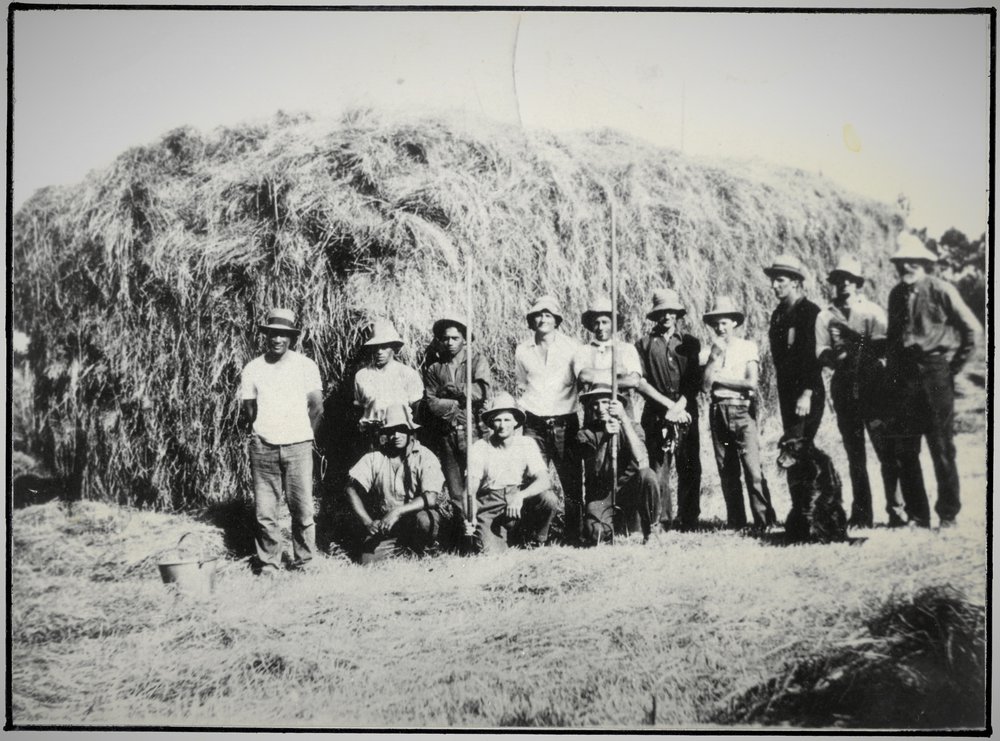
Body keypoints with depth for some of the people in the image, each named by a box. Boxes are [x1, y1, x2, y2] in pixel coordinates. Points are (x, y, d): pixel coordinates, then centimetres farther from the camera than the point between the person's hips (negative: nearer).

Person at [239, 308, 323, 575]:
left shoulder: (305, 365, 3)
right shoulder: (252, 369, 7)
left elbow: (316, 407, 5)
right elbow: (247, 410, 12)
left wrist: (302, 436, 8)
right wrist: (261, 433, 7)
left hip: (298, 446, -1)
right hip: (263, 449, 1)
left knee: (302, 508, -2)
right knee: (264, 510, 0)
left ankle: (303, 562, 11)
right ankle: (268, 563, 11)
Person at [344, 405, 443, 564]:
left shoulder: (424, 457, -8)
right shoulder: (374, 458, 0)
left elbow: (430, 498, -18)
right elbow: (352, 489, -4)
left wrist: (397, 512, -29)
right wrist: (368, 522, -16)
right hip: (384, 524, 2)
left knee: (423, 519, -35)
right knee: (369, 560, -21)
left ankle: (418, 553, -5)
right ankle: (402, 549, 9)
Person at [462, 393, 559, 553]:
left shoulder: (527, 444, 0)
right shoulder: (479, 448, -3)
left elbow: (544, 481, -12)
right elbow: (471, 488, -7)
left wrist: (520, 496, -31)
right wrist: (469, 518, -25)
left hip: (521, 504, 2)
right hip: (490, 508, -2)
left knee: (549, 499, -26)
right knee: (491, 553, -25)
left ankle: (533, 544, -1)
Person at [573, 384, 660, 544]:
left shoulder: (629, 427, 1)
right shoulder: (585, 434, 1)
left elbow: (641, 460, -21)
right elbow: (594, 469, -15)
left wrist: (624, 419, -25)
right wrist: (605, 438, -28)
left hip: (627, 487, 1)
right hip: (600, 494, -1)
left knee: (647, 475, -32)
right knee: (595, 534, -29)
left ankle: (649, 531, -11)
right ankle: (616, 522, 8)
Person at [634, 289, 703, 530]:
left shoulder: (690, 343, 16)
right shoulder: (645, 344, 9)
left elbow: (696, 381, 9)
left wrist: (680, 405, -6)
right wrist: (668, 404, -8)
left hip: (686, 414, 2)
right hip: (656, 415, -1)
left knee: (690, 469, -2)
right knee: (658, 468, -6)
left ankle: (689, 520, 3)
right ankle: (661, 520, -3)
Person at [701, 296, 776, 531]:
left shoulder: (748, 347, 5)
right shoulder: (711, 351, 13)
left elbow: (751, 383, -7)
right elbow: (706, 385, 0)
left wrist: (718, 379, -2)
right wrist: (715, 355, -4)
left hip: (741, 410, -3)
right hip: (718, 412, 4)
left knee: (752, 467, -12)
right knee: (726, 470, 3)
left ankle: (764, 520, -10)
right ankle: (735, 520, 9)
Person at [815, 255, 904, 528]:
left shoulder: (872, 310, 7)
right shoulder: (825, 316, 11)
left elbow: (886, 344, -5)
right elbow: (822, 353, 1)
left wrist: (864, 346, -22)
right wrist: (837, 356, -19)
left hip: (873, 385, -2)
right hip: (844, 388, 2)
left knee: (885, 448, -9)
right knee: (854, 453, 7)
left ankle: (897, 510, -5)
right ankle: (861, 514, 12)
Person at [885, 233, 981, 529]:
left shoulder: (941, 290, -6)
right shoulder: (897, 294, 10)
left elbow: (972, 328, -3)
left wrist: (955, 364, 0)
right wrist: (891, 371, 10)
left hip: (935, 373, -5)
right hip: (904, 376, 5)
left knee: (942, 447, 0)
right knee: (904, 448, 4)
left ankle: (948, 514, 11)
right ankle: (917, 515, 14)